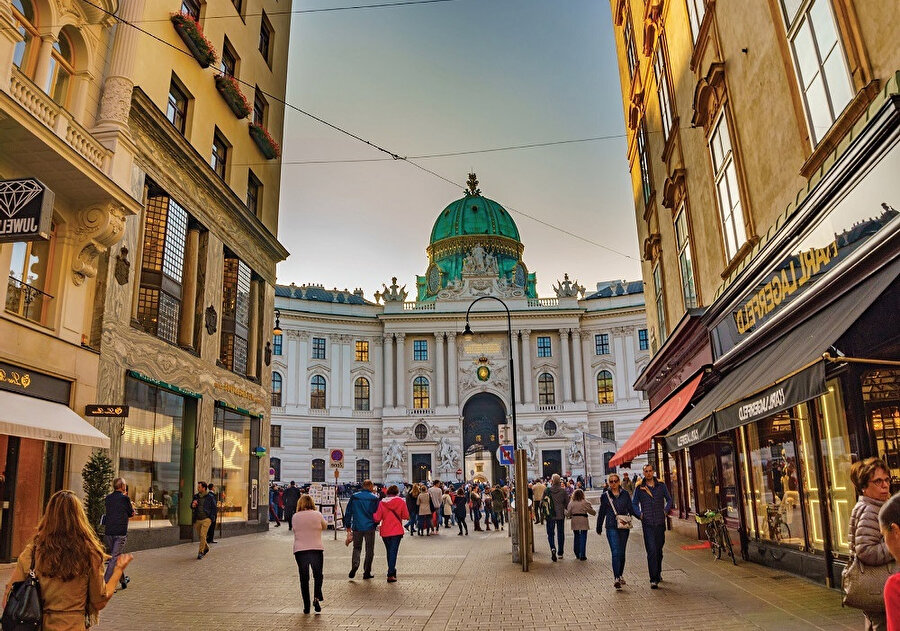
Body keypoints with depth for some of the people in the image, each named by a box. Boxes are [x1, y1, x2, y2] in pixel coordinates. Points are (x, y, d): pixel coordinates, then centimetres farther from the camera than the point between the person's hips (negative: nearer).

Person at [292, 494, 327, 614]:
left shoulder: (295, 517, 1)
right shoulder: (317, 515, -3)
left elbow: (294, 530, 12)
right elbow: (325, 526, 12)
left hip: (299, 550, 1)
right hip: (316, 549, -1)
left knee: (304, 578, 9)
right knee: (318, 575, 15)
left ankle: (306, 606, 11)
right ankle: (317, 597, -4)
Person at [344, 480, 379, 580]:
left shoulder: (354, 497, 2)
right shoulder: (374, 498, -5)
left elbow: (348, 512, 5)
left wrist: (348, 526, 13)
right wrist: (375, 523, 16)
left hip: (357, 527, 2)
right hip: (369, 527, -2)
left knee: (356, 548, 14)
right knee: (369, 550, 9)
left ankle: (354, 565, -10)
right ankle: (367, 572, 10)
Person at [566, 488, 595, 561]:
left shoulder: (571, 503, 0)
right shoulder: (585, 503, -5)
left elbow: (568, 513, 3)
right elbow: (592, 511, 0)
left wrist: (564, 510, 23)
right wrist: (595, 512, 22)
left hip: (575, 522, 3)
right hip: (583, 521, -3)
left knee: (576, 538, 16)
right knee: (583, 538, 1)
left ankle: (577, 554, 22)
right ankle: (582, 556, -2)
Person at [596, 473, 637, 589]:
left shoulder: (625, 494, 7)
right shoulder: (605, 496, 4)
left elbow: (631, 509, 7)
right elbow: (602, 513, 10)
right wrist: (599, 527, 13)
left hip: (624, 527, 2)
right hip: (611, 528, -2)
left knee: (622, 553, 12)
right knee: (615, 553, -13)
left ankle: (620, 575, 29)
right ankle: (616, 579, -15)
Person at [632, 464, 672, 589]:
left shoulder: (661, 486, 6)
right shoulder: (639, 488, 2)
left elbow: (669, 499, 17)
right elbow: (634, 503, 10)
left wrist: (666, 511, 4)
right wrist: (639, 514, -2)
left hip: (660, 522, 2)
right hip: (647, 523, -2)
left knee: (659, 549, 14)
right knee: (651, 550, -9)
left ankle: (658, 573, 35)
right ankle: (654, 580, -9)